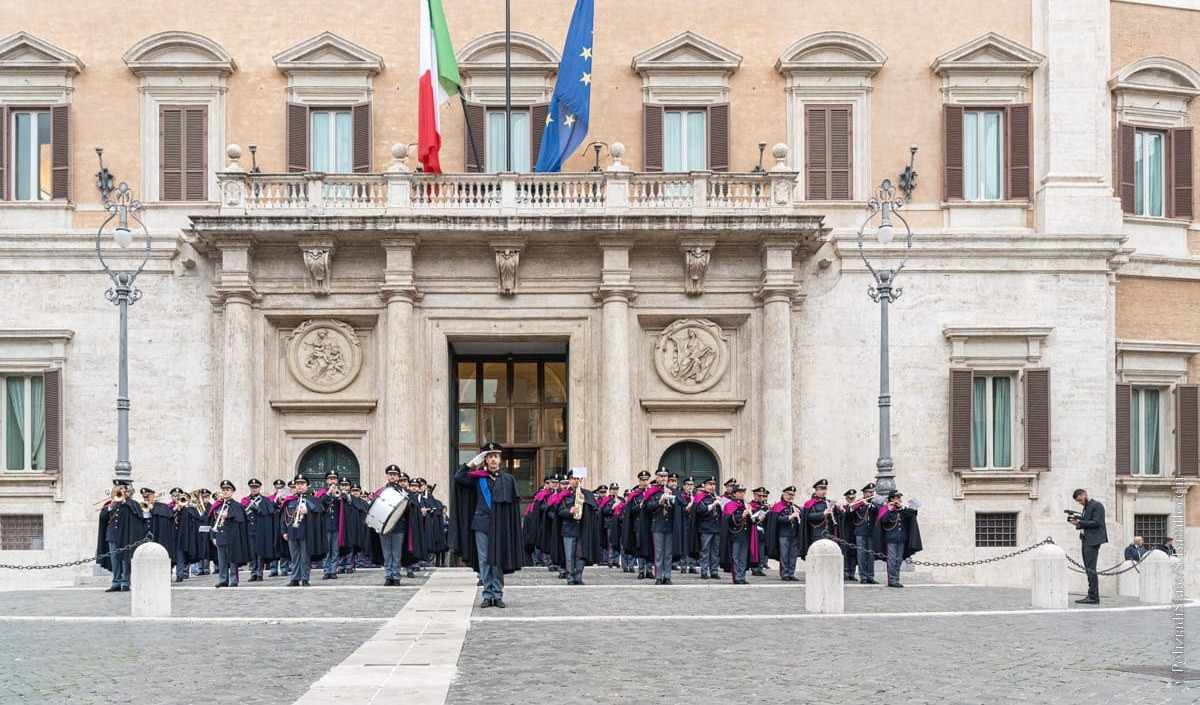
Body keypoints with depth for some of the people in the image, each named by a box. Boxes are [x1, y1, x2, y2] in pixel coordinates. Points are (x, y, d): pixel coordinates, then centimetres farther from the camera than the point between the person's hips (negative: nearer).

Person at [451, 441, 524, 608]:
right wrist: (473, 462, 1)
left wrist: (511, 528, -4)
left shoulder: (508, 480, 7)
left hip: (500, 526, -1)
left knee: (498, 561, 0)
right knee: (484, 561, 1)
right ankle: (488, 595, 6)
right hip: (481, 524, 1)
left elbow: (514, 505, 4)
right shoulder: (478, 478, 10)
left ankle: (498, 595, 6)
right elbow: (458, 477, -2)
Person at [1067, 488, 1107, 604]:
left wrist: (1080, 522, -16)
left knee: (1091, 568, -13)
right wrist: (1077, 523, 3)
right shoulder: (1085, 507, 21)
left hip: (1093, 541, -10)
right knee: (1089, 568, 7)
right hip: (1085, 540, 10)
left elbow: (1096, 523, -16)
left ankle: (1093, 597, -14)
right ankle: (1092, 596, 8)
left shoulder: (1097, 506, -7)